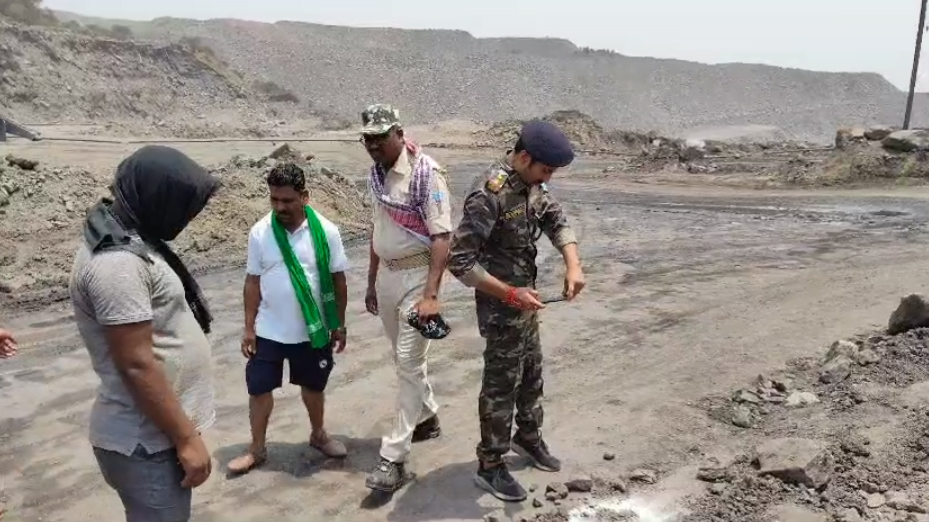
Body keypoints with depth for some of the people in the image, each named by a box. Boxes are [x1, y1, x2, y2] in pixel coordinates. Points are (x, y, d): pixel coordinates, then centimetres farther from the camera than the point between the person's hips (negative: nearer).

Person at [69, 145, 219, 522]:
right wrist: (186, 439, -18)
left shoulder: (130, 241, 8)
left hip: (157, 432, 10)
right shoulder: (117, 262, -24)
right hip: (147, 442, -10)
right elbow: (137, 365, -25)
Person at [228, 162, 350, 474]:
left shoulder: (325, 231, -10)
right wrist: (249, 327, -1)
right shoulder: (260, 233, -7)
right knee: (258, 388, 8)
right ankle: (257, 449, 28)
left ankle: (318, 435, 41)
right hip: (269, 331, 1)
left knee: (314, 386, 17)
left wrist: (339, 325, 1)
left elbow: (338, 279, -2)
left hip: (313, 330, 0)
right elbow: (252, 282, 0)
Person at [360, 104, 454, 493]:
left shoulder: (426, 173, -16)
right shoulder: (376, 173, 7)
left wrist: (430, 295, -28)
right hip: (387, 274, 8)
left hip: (417, 274, -8)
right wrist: (371, 281, 19)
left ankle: (393, 457, 1)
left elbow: (441, 237, -21)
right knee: (403, 358, 18)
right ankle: (427, 418, 40)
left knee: (409, 363, -4)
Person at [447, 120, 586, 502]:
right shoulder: (488, 197, -28)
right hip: (501, 306, -8)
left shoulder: (532, 184, -1)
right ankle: (489, 466, 20)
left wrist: (573, 266, -15)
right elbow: (459, 261, -28)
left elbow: (557, 221, 3)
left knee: (532, 373, 22)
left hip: (525, 299, 9)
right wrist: (509, 294, -26)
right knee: (502, 383, 3)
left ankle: (528, 438, 44)